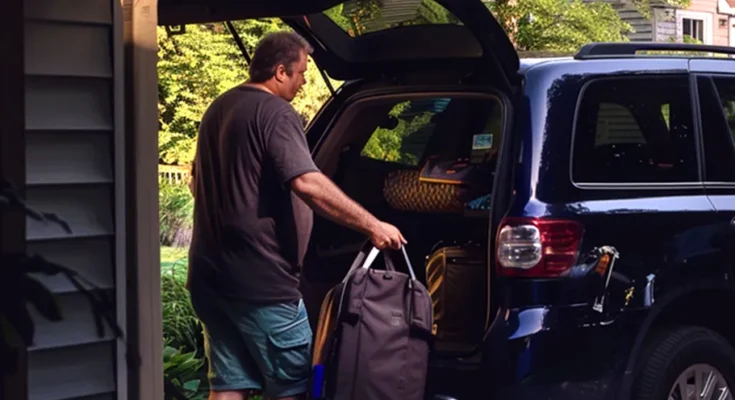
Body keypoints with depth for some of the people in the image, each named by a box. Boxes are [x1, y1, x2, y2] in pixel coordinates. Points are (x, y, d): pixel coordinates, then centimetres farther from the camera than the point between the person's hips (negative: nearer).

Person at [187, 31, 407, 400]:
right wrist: (372, 226, -25)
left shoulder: (219, 108, 16)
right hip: (258, 277, -9)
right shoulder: (274, 112, -13)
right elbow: (307, 183, -28)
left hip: (211, 273, 9)